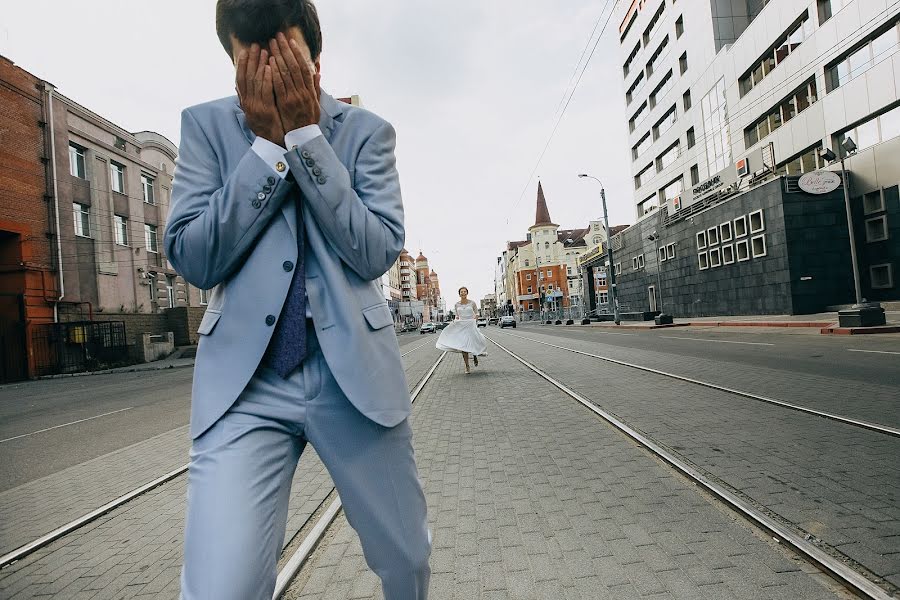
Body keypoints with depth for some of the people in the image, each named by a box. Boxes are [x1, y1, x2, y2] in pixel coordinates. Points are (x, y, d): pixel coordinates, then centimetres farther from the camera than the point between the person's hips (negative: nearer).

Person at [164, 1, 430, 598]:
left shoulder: (366, 130, 3)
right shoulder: (207, 124, 5)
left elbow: (378, 252, -9)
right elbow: (191, 258, -4)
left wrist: (306, 134, -12)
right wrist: (269, 142, -9)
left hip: (354, 372, 1)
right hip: (245, 378, 0)